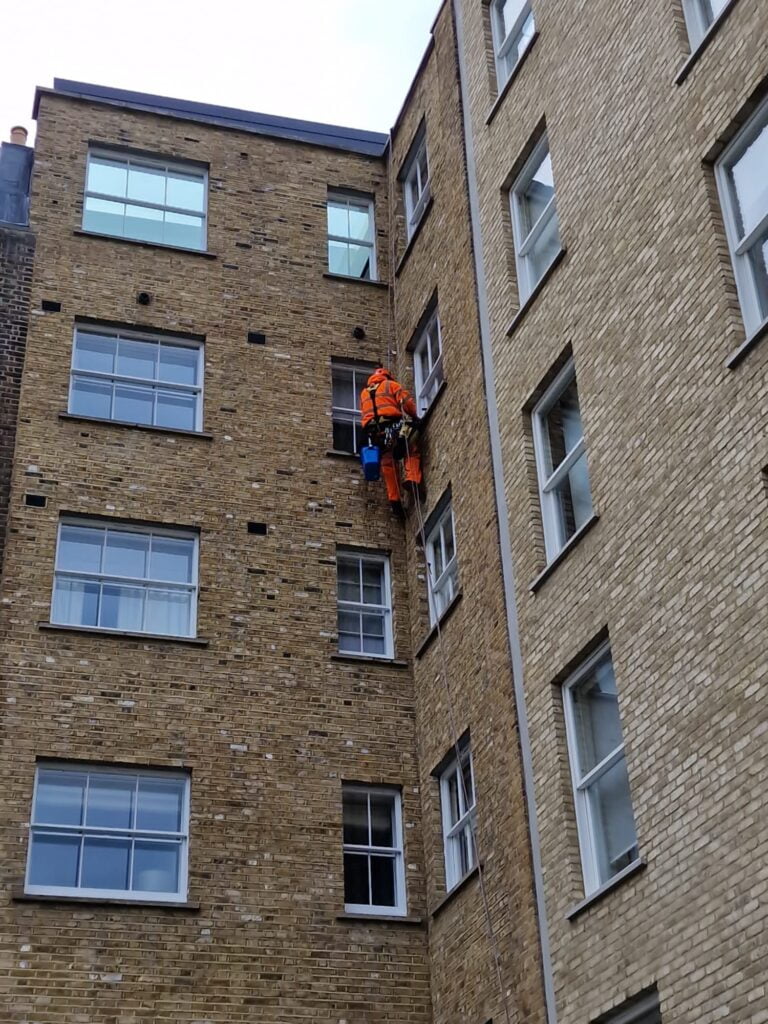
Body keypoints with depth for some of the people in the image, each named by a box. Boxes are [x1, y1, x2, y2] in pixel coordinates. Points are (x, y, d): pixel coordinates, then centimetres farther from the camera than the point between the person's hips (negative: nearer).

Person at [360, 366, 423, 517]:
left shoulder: (364, 393, 30)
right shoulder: (391, 385, 15)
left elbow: (364, 414, 22)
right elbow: (407, 402, 3)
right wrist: (415, 417, 15)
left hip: (373, 430, 4)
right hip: (393, 425, -4)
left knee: (387, 464, 7)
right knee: (412, 451, 7)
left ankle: (394, 499, -3)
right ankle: (412, 479, -18)